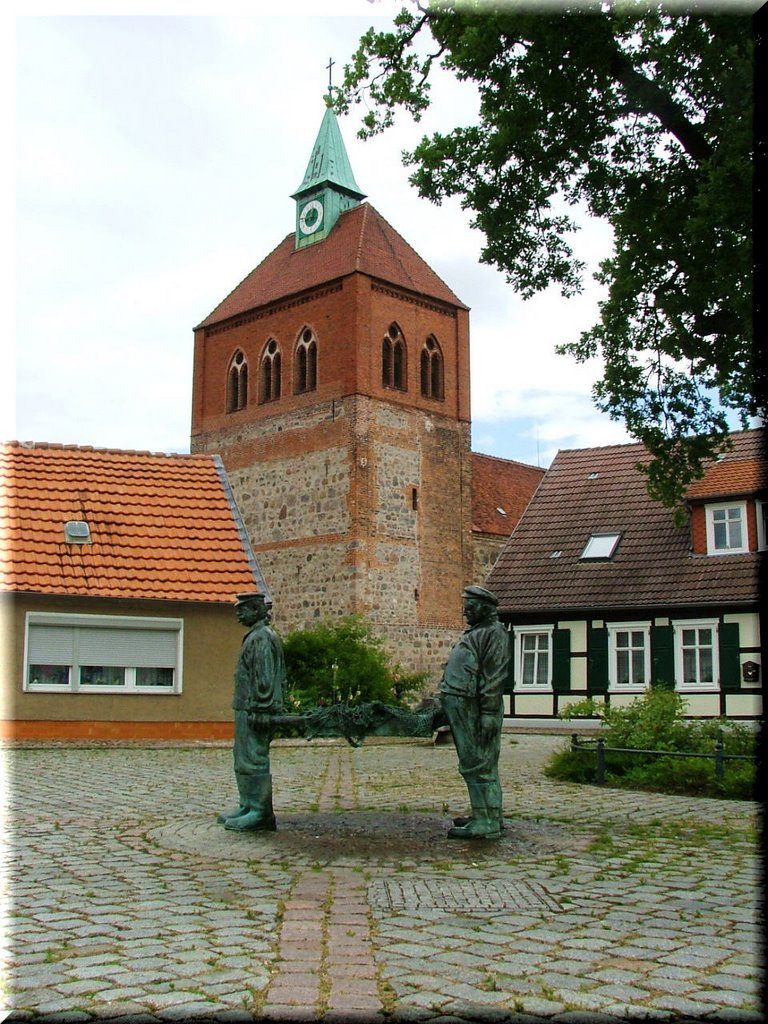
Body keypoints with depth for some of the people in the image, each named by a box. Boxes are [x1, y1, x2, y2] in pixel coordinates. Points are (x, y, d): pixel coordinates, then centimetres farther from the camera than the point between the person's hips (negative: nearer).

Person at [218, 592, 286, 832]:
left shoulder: (262, 637, -13)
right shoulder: (254, 636, 20)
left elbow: (265, 678, -20)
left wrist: (260, 709, -22)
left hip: (254, 711, -11)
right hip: (246, 710, 11)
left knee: (254, 760, -8)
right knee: (242, 760, 16)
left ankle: (260, 813, -5)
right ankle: (248, 807, 23)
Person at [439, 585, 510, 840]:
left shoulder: (494, 633, -9)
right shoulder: (472, 634, 22)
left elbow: (493, 678, -17)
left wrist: (488, 715, -23)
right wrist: (445, 706, 24)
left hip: (475, 709, -10)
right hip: (460, 706, 10)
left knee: (479, 765, -9)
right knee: (472, 764, 14)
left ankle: (486, 823, -7)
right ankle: (488, 816, 22)